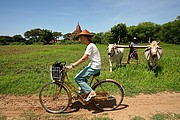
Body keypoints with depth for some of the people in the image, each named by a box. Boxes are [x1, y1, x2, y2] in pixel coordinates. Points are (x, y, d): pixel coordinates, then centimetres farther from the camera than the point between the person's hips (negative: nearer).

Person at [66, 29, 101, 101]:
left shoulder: (90, 46, -17)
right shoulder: (90, 45, 14)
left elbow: (83, 59, -23)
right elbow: (86, 58, 15)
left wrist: (72, 66, -23)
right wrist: (74, 64, 13)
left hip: (94, 67, -10)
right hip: (93, 66, 10)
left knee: (77, 78, -9)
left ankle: (91, 92, -8)